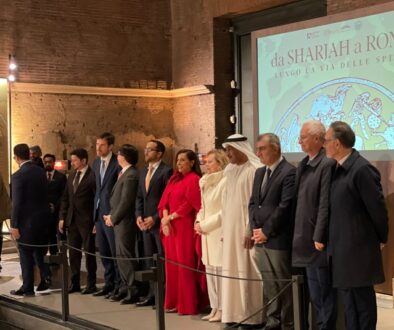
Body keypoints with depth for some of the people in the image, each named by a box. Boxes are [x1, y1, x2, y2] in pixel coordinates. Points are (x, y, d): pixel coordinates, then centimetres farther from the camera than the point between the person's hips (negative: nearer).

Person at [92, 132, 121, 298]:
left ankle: (119, 285, 8)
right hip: (99, 213, 8)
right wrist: (95, 214, 13)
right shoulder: (96, 163, 12)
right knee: (104, 252, 13)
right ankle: (109, 284, 23)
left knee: (115, 251, -2)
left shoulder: (117, 164, -11)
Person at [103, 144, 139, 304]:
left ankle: (133, 291, -2)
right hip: (119, 221, 10)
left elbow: (126, 201, -19)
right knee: (121, 255, 14)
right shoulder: (125, 173, 13)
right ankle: (126, 287, 22)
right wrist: (111, 215, 8)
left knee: (125, 256, -6)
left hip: (124, 222, -10)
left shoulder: (130, 175, -17)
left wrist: (113, 218, -11)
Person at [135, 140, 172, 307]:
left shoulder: (166, 171, -9)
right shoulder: (144, 172, 16)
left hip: (160, 222, -8)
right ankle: (152, 294, 16)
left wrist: (155, 218, -15)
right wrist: (139, 215, 4)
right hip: (146, 222, 8)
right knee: (149, 260, 10)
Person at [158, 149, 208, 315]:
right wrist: (165, 218, -7)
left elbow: (189, 204, -13)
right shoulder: (174, 179, 16)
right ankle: (173, 301, 14)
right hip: (170, 226, 7)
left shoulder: (194, 179, -7)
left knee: (185, 264, -5)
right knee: (172, 264, 8)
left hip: (185, 227, -7)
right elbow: (165, 199, 10)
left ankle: (188, 304, -1)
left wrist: (170, 217, -10)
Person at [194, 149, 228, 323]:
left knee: (220, 270, -7)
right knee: (210, 271, 10)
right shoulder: (206, 182, 15)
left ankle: (223, 309, 0)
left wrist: (205, 225, -12)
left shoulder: (225, 181, -11)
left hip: (219, 233, -8)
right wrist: (198, 221, 3)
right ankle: (215, 307, 17)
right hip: (207, 233, 8)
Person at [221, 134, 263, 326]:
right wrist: (224, 230, 12)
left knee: (246, 272, -4)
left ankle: (251, 317, 3)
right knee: (232, 271, 8)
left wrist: (250, 231, -19)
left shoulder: (254, 170, -11)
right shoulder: (230, 171, 13)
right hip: (231, 229, 8)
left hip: (245, 229, -8)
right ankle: (235, 315, 14)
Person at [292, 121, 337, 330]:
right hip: (306, 238, 9)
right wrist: (298, 234, 12)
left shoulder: (327, 165, -15)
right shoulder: (303, 165, 11)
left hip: (318, 239, -9)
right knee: (314, 293, 17)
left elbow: (325, 205, -19)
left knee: (325, 290, 2)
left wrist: (319, 237, -20)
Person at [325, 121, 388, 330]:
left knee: (362, 297, 2)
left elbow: (377, 207, -15)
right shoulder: (339, 169, 9)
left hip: (358, 249, -9)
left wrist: (381, 239, -3)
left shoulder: (362, 169, -18)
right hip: (342, 248, 9)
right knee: (348, 297, 15)